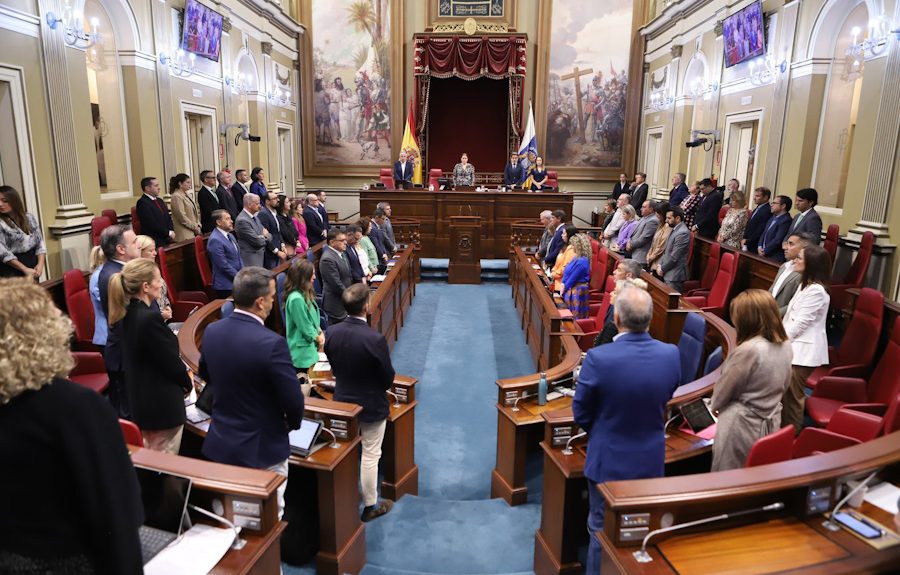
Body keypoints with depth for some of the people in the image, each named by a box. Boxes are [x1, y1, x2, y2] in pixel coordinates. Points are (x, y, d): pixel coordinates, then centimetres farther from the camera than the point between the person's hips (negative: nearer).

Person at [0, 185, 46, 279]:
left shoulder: (30, 217, 5)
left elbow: (40, 242, 5)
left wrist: (40, 264, -8)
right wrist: (24, 269, -17)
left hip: (32, 264, 4)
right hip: (12, 270, -4)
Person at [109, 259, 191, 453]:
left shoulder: (129, 313, 1)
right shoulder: (150, 318, -26)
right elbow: (171, 361, -18)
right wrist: (187, 383, -2)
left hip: (140, 399, 9)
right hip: (162, 404, -9)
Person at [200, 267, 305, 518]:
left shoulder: (211, 331, -7)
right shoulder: (272, 343, -28)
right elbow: (293, 401, -20)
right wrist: (293, 422, 3)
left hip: (219, 444, 6)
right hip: (262, 450, -6)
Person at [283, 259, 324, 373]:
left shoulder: (305, 294, 6)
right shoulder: (296, 299, -24)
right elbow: (304, 327, -20)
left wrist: (320, 332, -2)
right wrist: (317, 337, -5)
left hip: (311, 344, 9)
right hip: (303, 350, -9)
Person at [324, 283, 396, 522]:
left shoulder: (331, 333, -13)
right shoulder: (375, 339, -29)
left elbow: (335, 368, 2)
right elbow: (388, 379, -17)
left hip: (343, 402, 5)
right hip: (371, 406, -5)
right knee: (370, 456, 12)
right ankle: (370, 506, 28)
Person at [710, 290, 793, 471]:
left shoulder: (749, 350, -25)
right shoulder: (786, 345, 0)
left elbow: (725, 388, -12)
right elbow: (784, 383, 14)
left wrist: (713, 405, 7)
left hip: (742, 425, -7)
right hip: (771, 422, 8)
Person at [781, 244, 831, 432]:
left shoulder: (817, 291, -19)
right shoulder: (806, 284, 13)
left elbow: (801, 322, -19)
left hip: (804, 349, -10)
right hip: (794, 345, 10)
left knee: (793, 394, 1)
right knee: (784, 391, 18)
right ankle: (782, 427, 31)